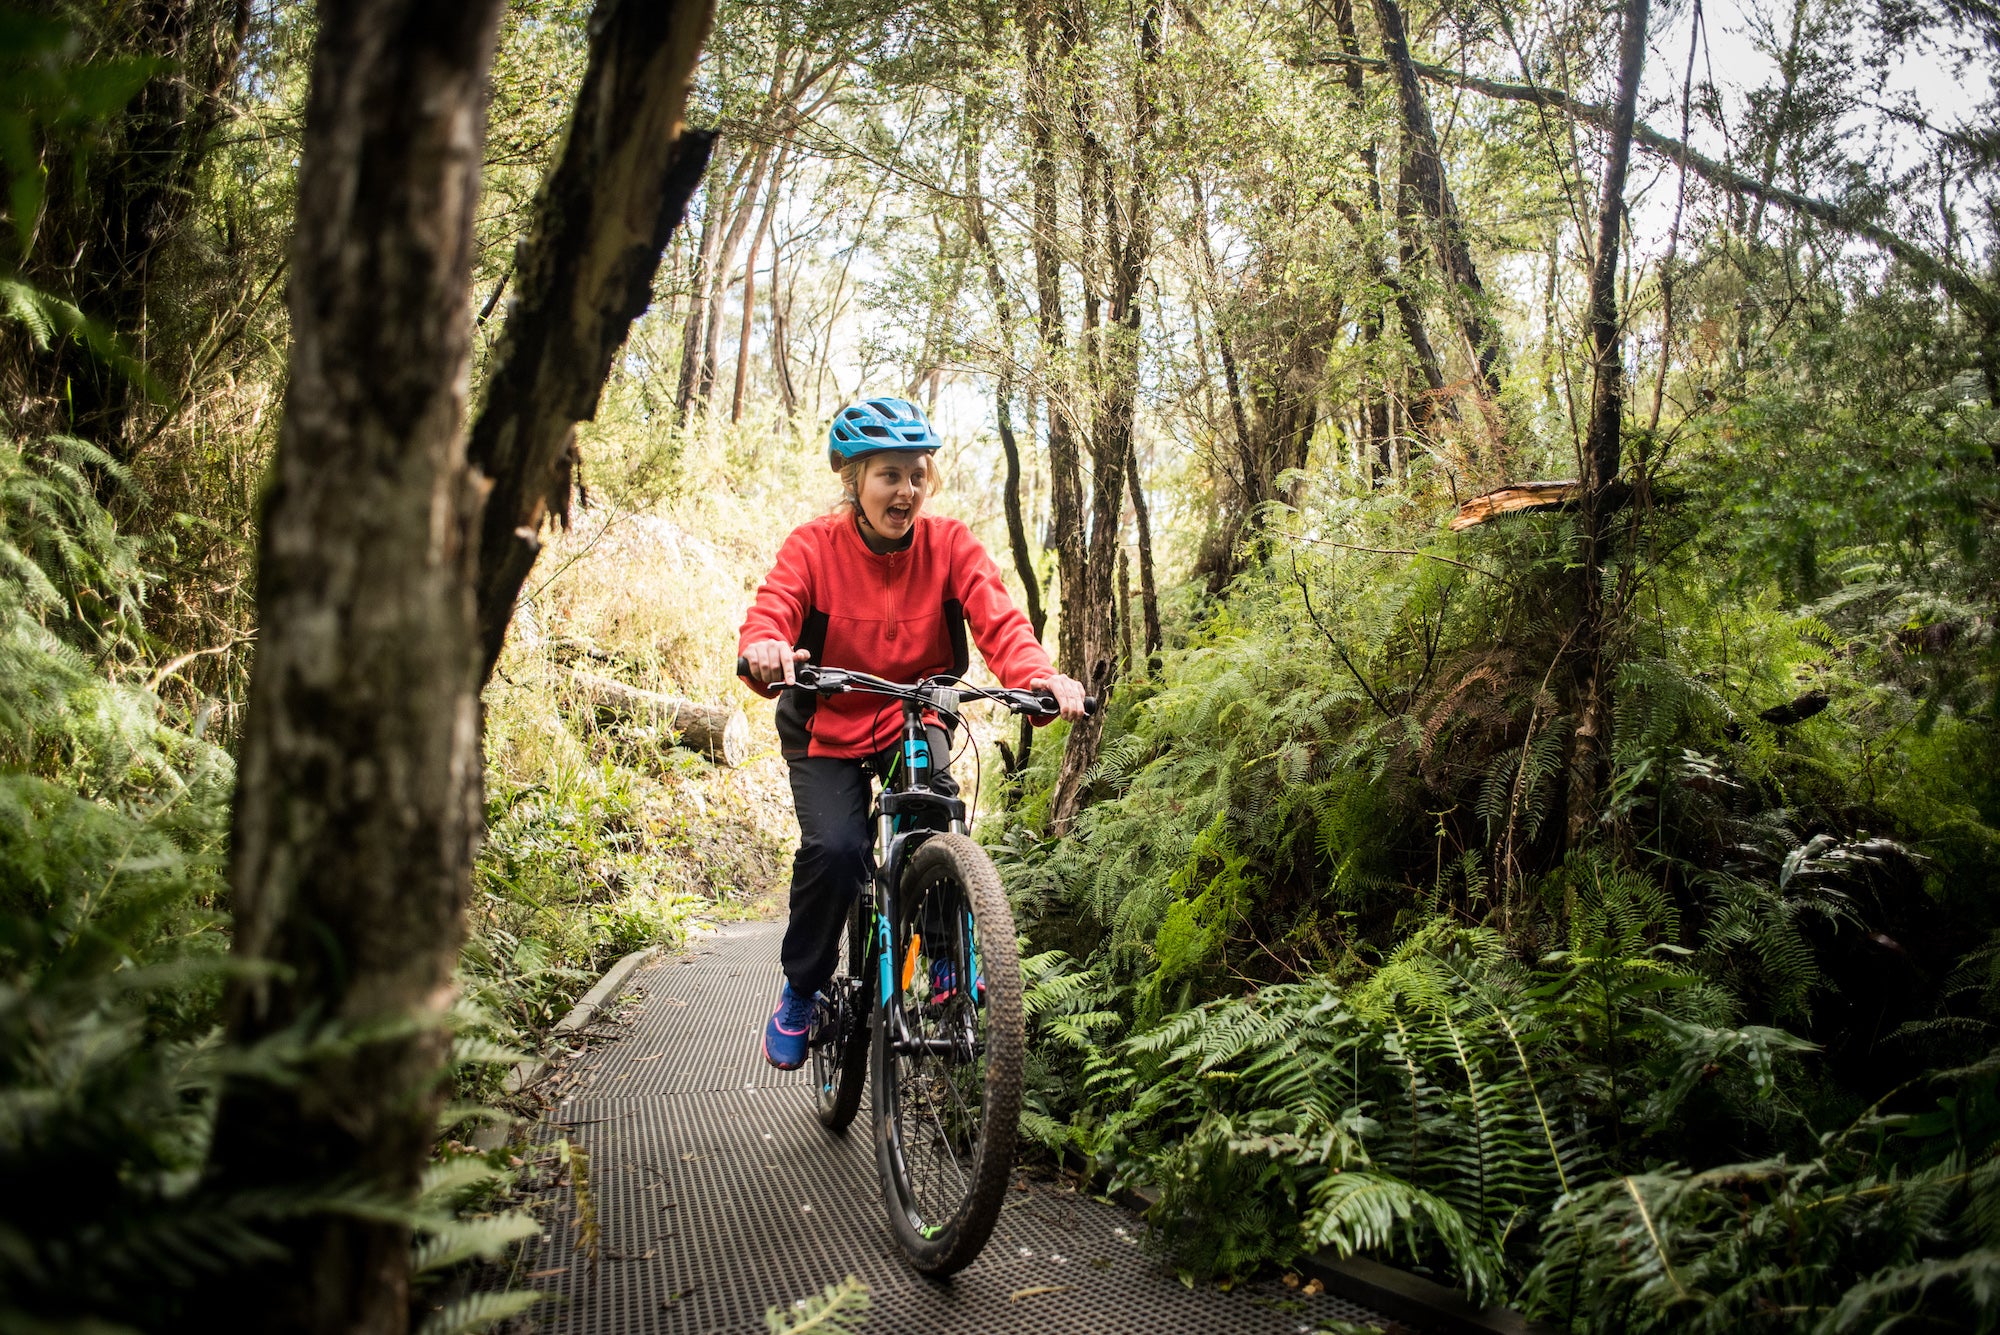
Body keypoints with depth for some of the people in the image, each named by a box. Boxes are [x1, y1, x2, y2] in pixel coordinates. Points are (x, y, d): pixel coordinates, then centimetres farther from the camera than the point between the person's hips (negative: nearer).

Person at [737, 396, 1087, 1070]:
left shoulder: (950, 545, -11)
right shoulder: (813, 547, -14)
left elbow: (999, 619, -24)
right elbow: (768, 614, -29)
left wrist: (1040, 675, -45)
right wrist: (765, 652, -55)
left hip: (914, 721, 1)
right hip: (828, 731, -1)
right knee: (834, 849, -23)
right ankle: (802, 989, 3)